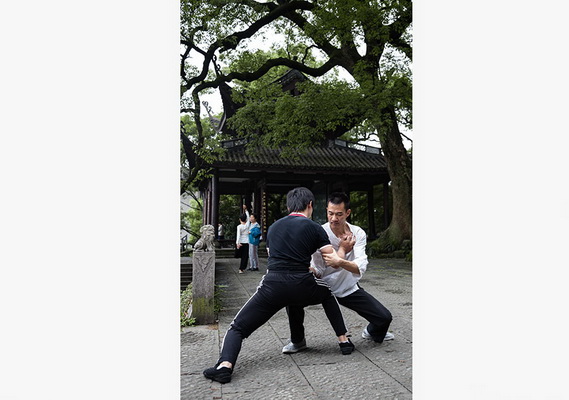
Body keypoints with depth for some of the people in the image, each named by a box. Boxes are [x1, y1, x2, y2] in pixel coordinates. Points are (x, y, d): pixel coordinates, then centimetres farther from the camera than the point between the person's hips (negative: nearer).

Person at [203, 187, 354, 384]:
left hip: (272, 286, 1)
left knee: (238, 328, 11)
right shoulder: (313, 227, 8)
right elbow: (334, 261, 5)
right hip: (302, 286, 0)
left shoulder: (273, 227, 20)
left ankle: (225, 365, -17)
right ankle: (344, 341, 31)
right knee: (328, 294, 34)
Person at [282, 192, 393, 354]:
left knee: (384, 317, -7)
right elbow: (318, 271, -18)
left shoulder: (358, 233, -12)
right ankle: (297, 341, 1)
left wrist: (339, 262, -45)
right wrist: (342, 249, -27)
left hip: (350, 289, 2)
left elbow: (360, 268, -27)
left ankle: (371, 332, 34)